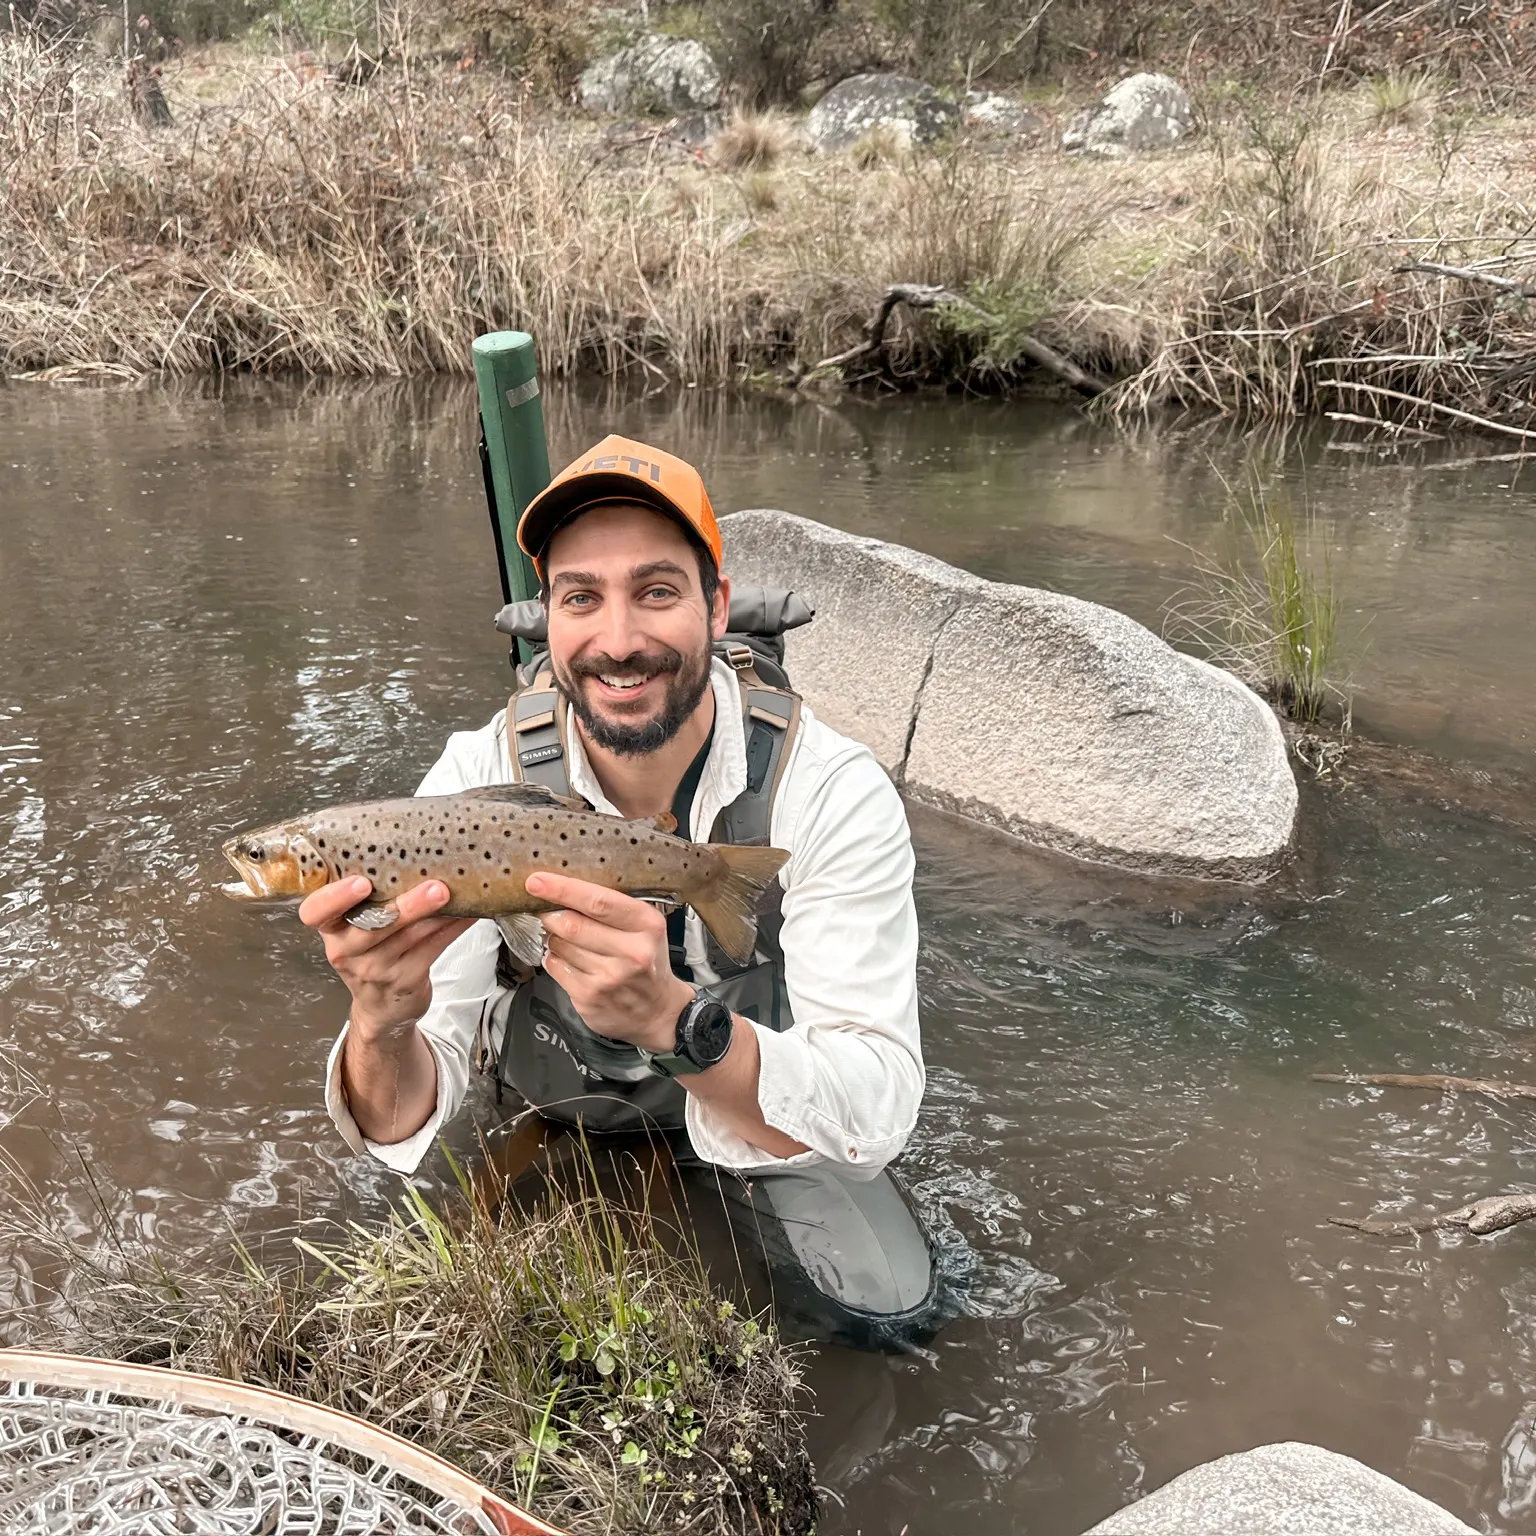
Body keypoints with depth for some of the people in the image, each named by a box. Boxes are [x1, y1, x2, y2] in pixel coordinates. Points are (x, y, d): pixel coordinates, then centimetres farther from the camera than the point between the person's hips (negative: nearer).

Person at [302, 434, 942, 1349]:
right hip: (548, 1097, 2)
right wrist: (382, 1023, -51)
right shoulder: (478, 781, -25)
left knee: (891, 1311, -20)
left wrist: (671, 1016, -55)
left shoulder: (835, 794, -30)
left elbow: (876, 1116, -37)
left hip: (765, 1115, -2)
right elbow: (404, 1125, -26)